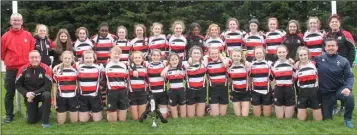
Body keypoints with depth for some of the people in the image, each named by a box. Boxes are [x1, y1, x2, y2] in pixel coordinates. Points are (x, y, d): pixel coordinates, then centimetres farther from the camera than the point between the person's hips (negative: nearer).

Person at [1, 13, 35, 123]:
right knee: (10, 93, 6)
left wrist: (28, 62, 7)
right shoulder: (5, 36, -2)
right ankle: (9, 114, 18)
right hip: (11, 70, 0)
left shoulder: (28, 35, 1)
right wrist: (9, 62, 14)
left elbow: (32, 51, 7)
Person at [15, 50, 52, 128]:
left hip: (42, 93, -1)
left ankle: (45, 121, -22)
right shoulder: (23, 69, -9)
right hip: (29, 95, 2)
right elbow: (18, 85, -2)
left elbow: (48, 85, -18)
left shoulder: (45, 68, -15)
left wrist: (34, 93, -22)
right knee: (31, 120, -4)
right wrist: (26, 93, -19)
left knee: (47, 95, -39)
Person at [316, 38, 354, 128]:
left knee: (350, 97, -36)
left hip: (339, 89, -1)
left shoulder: (343, 61, -7)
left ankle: (347, 119, -8)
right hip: (325, 92, 1)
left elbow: (349, 76, -8)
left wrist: (348, 87, -27)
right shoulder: (319, 59, -6)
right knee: (326, 118, 5)